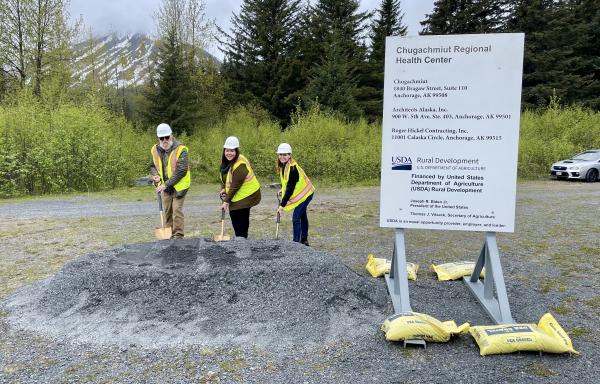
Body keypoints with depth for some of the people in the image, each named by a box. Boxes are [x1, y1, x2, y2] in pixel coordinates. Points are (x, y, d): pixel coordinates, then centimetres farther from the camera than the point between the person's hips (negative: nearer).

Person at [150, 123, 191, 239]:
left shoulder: (180, 150, -18)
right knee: (167, 211, 12)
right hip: (165, 186, 6)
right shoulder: (155, 150, 1)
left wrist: (166, 184, -24)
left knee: (177, 210, -9)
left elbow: (182, 171, -24)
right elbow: (152, 166, 17)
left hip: (179, 186, -6)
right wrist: (155, 175, -6)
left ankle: (178, 235, -1)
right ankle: (169, 235, 22)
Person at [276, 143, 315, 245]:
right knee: (302, 216, 20)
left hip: (304, 194, -10)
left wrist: (282, 205, -29)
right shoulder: (283, 166, -2)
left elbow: (290, 188, -30)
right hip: (304, 193, 10)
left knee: (296, 218, -11)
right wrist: (282, 191, -4)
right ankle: (304, 240, 35)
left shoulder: (293, 168, -30)